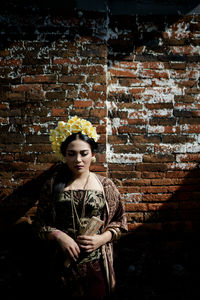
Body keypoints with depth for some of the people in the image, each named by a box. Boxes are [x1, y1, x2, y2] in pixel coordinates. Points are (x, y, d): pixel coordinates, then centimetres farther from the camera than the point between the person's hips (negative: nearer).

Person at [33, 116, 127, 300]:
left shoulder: (105, 185, -3)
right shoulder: (54, 186, -2)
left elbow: (120, 221, 3)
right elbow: (40, 223, 2)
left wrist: (101, 238, -12)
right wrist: (58, 236, -15)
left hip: (98, 262, 0)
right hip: (66, 261, 0)